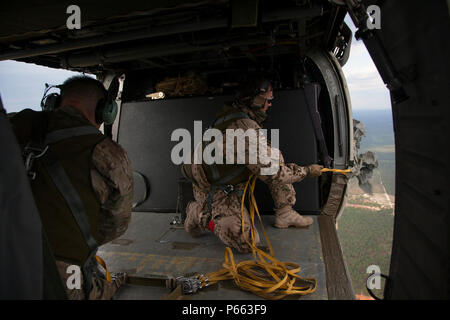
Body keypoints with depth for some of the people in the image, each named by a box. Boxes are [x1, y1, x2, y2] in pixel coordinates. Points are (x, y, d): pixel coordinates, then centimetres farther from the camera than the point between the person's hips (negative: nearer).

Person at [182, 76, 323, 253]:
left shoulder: (233, 112, -2)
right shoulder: (246, 129, -32)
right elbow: (271, 173, -28)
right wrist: (307, 171, -15)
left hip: (230, 179, 10)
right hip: (213, 189, -9)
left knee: (275, 155, 0)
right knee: (248, 243, -16)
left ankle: (285, 214, 8)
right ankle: (199, 214, 3)